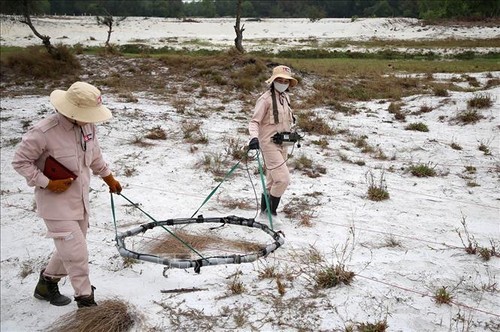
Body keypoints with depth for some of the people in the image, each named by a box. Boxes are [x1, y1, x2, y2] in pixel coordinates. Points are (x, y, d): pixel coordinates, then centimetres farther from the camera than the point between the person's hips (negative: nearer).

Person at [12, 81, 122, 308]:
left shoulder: (86, 125, -5)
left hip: (80, 199, 7)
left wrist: (108, 177, 22)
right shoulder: (43, 132, -25)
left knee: (69, 249, 21)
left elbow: (94, 154, 14)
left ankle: (47, 283, 44)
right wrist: (47, 183, -18)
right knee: (77, 254, -4)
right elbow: (20, 161, -14)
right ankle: (86, 301, 12)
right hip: (56, 203, -7)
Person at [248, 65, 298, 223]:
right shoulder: (266, 98, -14)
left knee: (273, 180, 15)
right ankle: (271, 211, 6)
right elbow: (254, 121, -18)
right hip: (269, 144, -8)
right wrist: (254, 137, -34)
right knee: (283, 179, -12)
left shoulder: (286, 97, 9)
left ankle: (264, 210, 28)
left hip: (282, 144, 8)